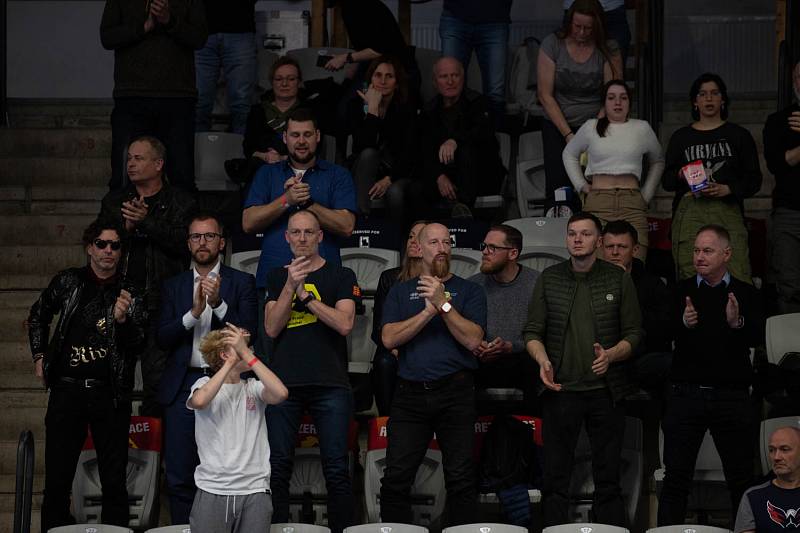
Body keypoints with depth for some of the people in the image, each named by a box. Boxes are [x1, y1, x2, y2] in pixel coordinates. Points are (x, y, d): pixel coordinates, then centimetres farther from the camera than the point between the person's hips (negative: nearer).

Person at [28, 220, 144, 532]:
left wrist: (122, 318, -19)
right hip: (67, 390, 1)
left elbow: (136, 343, -1)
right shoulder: (67, 282, 7)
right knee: (57, 478, 1)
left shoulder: (129, 293, 3)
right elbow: (38, 316, 23)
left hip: (111, 395, -1)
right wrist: (39, 356, 16)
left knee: (114, 480, 3)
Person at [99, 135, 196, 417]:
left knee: (157, 375, -8)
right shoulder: (114, 201, 18)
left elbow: (183, 242, -7)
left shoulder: (180, 202, 6)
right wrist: (126, 226, -8)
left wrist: (146, 221, -16)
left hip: (160, 303, -3)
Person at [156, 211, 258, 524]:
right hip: (182, 386, 2)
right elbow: (162, 339, 4)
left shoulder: (241, 283, 7)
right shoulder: (173, 286, 14)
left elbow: (247, 333, -3)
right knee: (179, 477, 1)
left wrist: (218, 304, -16)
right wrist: (193, 312, -11)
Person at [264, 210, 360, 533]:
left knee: (336, 469, -5)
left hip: (330, 384, -2)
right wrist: (291, 285, -7)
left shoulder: (341, 277, 8)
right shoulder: (276, 277, 16)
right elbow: (271, 328, 4)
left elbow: (344, 323, -6)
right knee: (278, 467, -1)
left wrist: (305, 294, -8)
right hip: (283, 383, 2)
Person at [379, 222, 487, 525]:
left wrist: (444, 304, -13)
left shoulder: (469, 292, 10)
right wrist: (429, 311, -11)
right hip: (410, 394, 1)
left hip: (455, 394, -1)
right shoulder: (401, 292, 14)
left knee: (460, 478, -3)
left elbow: (473, 340, -5)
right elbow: (389, 338, -1)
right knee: (396, 478, -4)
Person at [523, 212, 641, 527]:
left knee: (608, 478, 3)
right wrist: (543, 359, -14)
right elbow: (532, 332, 6)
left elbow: (634, 335, 3)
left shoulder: (619, 280, 5)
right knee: (555, 478, 2)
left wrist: (610, 355, -16)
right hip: (560, 390, 1)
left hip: (607, 391, 0)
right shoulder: (548, 279, 8)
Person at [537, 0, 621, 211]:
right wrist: (568, 135, -10)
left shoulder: (608, 49, -3)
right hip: (557, 126, 1)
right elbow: (545, 95, -5)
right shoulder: (552, 44, -4)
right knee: (558, 185, -12)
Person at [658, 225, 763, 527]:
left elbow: (758, 338, -6)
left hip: (731, 396, 0)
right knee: (676, 476, 0)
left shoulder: (745, 294, 8)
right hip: (686, 394, 0)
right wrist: (683, 323, -23)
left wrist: (737, 323, -25)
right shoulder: (681, 292, 8)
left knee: (741, 476, 3)